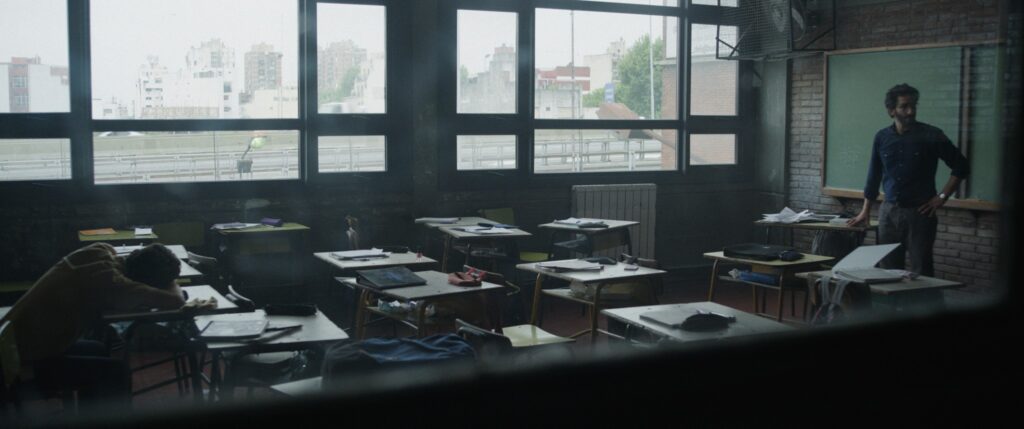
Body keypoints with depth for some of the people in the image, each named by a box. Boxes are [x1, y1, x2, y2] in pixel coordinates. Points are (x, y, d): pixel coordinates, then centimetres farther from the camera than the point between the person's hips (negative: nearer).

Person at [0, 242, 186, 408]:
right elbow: (175, 302, -26)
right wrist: (170, 282, -3)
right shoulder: (112, 282, -28)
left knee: (99, 351, 24)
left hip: (19, 338, 9)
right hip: (27, 361, -9)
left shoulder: (103, 250, -6)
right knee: (116, 372, -9)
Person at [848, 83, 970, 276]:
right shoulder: (881, 137, 5)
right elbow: (874, 176, 14)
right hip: (889, 212, 4)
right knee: (888, 269, 8)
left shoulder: (931, 136, -6)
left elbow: (961, 166, 1)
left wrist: (942, 197, -5)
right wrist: (865, 211, 14)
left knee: (920, 272, -2)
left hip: (920, 212, -3)